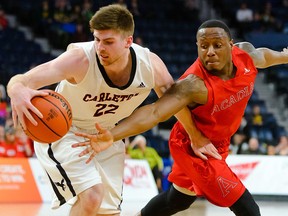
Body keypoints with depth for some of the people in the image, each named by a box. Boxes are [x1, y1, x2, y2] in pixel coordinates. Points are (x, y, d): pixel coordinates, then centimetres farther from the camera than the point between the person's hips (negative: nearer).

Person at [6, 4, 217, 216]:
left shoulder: (151, 65, -22)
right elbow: (19, 81, -44)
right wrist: (18, 91, -68)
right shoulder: (80, 59, -35)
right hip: (62, 132, -5)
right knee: (91, 196, -25)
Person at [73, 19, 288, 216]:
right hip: (193, 147, -8)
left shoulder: (246, 53, -15)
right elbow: (154, 111, -46)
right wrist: (113, 135, -63)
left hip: (217, 144, 8)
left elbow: (262, 56, 10)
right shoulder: (194, 84, -36)